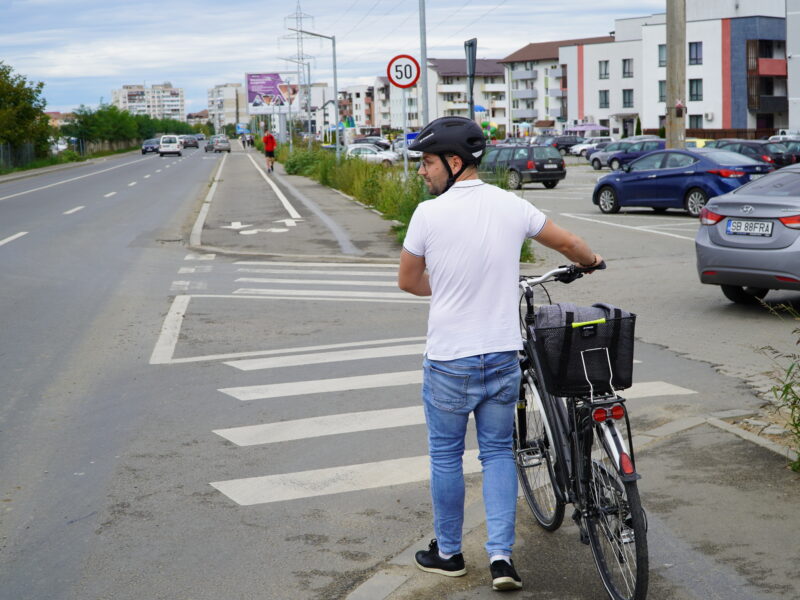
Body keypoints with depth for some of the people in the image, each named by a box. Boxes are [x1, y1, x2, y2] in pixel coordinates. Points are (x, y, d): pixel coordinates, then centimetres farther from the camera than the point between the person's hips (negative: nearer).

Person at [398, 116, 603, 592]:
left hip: (449, 360, -3)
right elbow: (569, 244, 13)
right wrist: (591, 261, 36)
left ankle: (448, 552, 25)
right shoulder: (512, 206, -1)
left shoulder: (429, 214, -12)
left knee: (446, 456, 12)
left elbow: (408, 280, 2)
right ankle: (502, 556, 7)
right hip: (503, 355, 4)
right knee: (498, 452, 14)